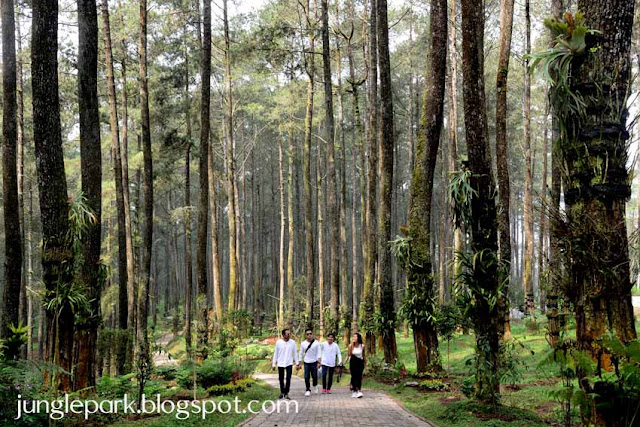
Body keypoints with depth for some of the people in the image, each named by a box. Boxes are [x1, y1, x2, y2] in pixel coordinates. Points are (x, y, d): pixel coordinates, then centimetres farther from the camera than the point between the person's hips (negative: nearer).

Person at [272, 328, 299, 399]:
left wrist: (297, 363, 4)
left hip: (289, 364, 0)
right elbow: (275, 354, 4)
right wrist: (274, 364, 3)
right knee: (281, 379, 9)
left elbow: (295, 353, 6)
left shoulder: (292, 342, 0)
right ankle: (282, 393, 25)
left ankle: (286, 393, -2)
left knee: (288, 378, -9)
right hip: (280, 364, 0)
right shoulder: (278, 342, -3)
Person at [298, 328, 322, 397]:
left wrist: (319, 362, -14)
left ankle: (315, 386, 32)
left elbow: (319, 353, -5)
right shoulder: (303, 344, 1)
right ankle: (308, 390, 9)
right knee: (306, 377, -3)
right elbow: (301, 354, 7)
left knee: (314, 376, 3)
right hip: (306, 363, 1)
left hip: (314, 362, -1)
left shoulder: (316, 343, -4)